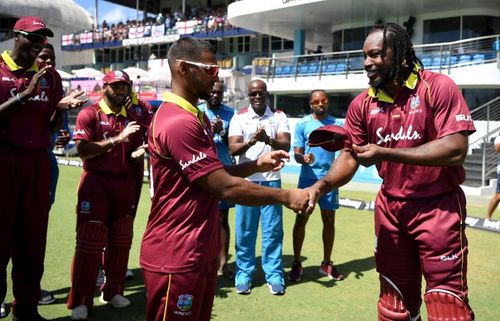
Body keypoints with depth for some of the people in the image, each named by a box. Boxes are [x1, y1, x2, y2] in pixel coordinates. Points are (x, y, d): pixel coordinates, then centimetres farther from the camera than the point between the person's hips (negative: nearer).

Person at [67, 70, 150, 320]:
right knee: (90, 243, -4)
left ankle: (113, 291, 25)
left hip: (125, 182, 5)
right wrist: (117, 139, -20)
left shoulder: (133, 118, 12)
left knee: (121, 241, 11)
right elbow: (83, 150, -17)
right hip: (95, 182, -5)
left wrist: (138, 154, -2)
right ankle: (80, 301, 7)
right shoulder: (89, 114, -4)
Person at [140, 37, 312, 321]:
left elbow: (215, 173, 18)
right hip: (177, 257, -10)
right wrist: (285, 196, -14)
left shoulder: (196, 117, 14)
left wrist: (256, 165, 5)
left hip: (202, 252, 10)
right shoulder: (178, 122, -22)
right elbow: (225, 187, -23)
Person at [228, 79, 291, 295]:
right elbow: (232, 149, -8)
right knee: (244, 231, 6)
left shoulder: (279, 117, 3)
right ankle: (244, 274, 18)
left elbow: (286, 146, -8)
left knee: (273, 230, 5)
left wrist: (268, 140, -29)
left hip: (271, 180, 0)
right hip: (246, 181, 0)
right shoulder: (239, 118, 2)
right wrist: (251, 141, -28)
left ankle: (274, 275, 16)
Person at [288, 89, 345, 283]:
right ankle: (296, 264, 14)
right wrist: (303, 158, -27)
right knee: (301, 220, 2)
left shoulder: (337, 124, 4)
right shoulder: (302, 124, -1)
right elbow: (297, 154, -4)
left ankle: (326, 264, 23)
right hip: (308, 178, -2)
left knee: (329, 220, 9)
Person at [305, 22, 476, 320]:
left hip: (438, 206, -4)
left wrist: (384, 153, -25)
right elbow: (350, 156, 2)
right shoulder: (362, 104, 1)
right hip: (390, 207, 5)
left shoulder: (438, 87, -13)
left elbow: (456, 149, -22)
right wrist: (321, 185, -18)